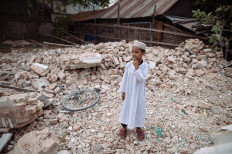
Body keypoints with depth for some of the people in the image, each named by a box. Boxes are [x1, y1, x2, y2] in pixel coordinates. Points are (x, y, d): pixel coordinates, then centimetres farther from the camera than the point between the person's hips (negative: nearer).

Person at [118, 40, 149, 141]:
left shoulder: (145, 66, -14)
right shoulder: (128, 65, -10)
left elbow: (142, 79, -24)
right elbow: (125, 78, -2)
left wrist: (137, 68, -31)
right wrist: (123, 91, 1)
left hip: (139, 93, -1)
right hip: (129, 92, 2)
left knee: (138, 109, 13)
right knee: (126, 108, 14)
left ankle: (138, 128, 37)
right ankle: (124, 127, 36)